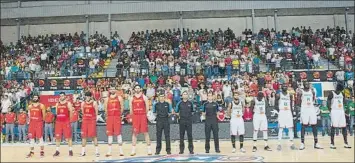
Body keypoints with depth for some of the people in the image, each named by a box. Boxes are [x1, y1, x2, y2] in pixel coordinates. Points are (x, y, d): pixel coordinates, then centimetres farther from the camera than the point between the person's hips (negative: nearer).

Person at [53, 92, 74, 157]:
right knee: (57, 137, 5)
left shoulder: (68, 103, -2)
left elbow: (71, 112, -2)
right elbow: (56, 113, 18)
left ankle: (70, 150, 5)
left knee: (68, 137, -2)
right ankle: (57, 151, 13)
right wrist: (58, 118, 8)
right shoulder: (57, 104, 12)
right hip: (58, 122, 4)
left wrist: (69, 119, -2)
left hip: (66, 122, -4)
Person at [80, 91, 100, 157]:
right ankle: (83, 152, 13)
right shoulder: (83, 103, 8)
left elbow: (96, 112, -1)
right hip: (85, 120, 4)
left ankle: (96, 151, 0)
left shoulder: (94, 103, -4)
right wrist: (86, 117, 9)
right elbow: (82, 112, 15)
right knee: (83, 136, 5)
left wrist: (94, 119, 1)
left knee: (94, 136, -5)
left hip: (92, 120, -4)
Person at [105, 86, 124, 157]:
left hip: (117, 117, -2)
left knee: (118, 133, -3)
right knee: (109, 133, 4)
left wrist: (119, 114, 7)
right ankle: (109, 151, 9)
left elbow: (122, 107, 5)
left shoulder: (119, 98, 4)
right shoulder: (107, 99, 10)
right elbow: (106, 109, 13)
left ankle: (121, 150, 2)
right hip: (109, 117, 2)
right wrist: (107, 115, 10)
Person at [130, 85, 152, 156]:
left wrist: (144, 115, 4)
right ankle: (133, 150, 9)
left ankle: (149, 149, 5)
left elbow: (147, 107, 2)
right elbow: (131, 108, 11)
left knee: (145, 132, -1)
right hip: (135, 116, 2)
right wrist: (133, 116, 8)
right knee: (134, 132, 4)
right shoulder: (132, 98, 8)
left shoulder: (144, 97, 2)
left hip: (143, 116, -2)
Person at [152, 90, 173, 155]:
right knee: (158, 136, 4)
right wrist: (157, 115, 1)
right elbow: (154, 112, 13)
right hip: (159, 121, 0)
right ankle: (158, 150, 12)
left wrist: (168, 114, -2)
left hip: (166, 121, 0)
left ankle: (168, 150, 7)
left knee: (167, 135, 1)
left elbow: (170, 112, 11)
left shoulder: (167, 104, 3)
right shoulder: (156, 104, 3)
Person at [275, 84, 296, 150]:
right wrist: (279, 111, -12)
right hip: (281, 113, -4)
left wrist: (292, 114, 6)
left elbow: (291, 106, 13)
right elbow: (276, 105, 0)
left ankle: (292, 144, 10)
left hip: (289, 113, 4)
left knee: (291, 128, 4)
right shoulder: (278, 95, -1)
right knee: (281, 128, -6)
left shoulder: (290, 95, 10)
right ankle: (279, 144, -2)